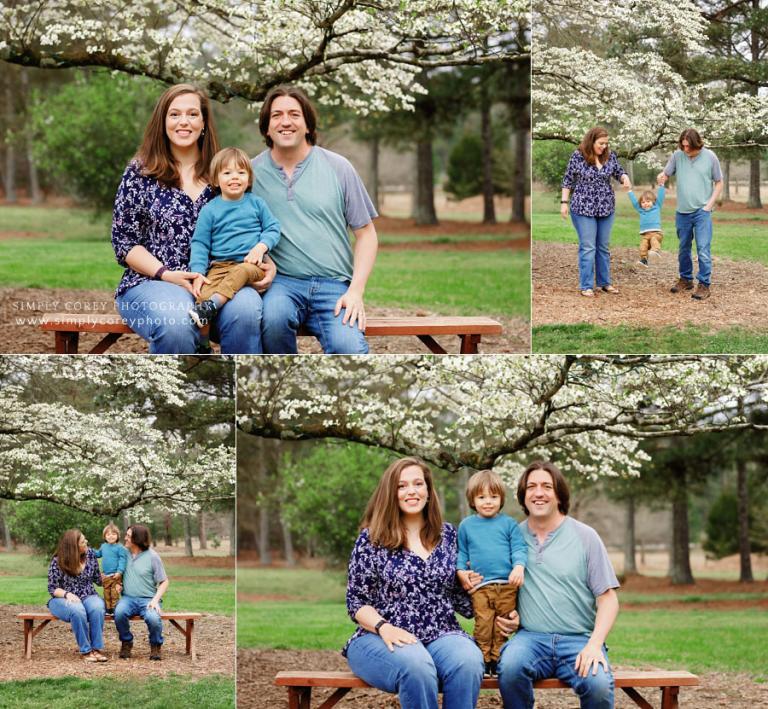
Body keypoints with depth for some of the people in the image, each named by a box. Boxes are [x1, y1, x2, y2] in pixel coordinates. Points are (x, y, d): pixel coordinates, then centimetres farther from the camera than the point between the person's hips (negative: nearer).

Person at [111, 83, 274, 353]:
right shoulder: (140, 172, 8)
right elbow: (124, 241, 4)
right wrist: (165, 274, -11)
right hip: (152, 282, -2)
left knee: (246, 310, -35)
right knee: (175, 323, -39)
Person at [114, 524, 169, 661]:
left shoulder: (152, 556, -1)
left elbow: (164, 582, 1)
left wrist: (155, 600, -13)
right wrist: (117, 583, 2)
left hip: (148, 599, -2)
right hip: (128, 598, 3)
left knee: (153, 618, -34)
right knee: (119, 612, -33)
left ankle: (156, 645, -2)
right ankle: (126, 643, -5)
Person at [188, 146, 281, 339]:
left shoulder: (256, 203, 13)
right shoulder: (209, 210, 11)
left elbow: (273, 228, 12)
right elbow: (200, 243, 10)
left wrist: (261, 247, -9)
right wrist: (197, 273, -4)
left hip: (253, 263, 0)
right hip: (221, 265, 1)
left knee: (243, 271, -38)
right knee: (203, 293, -29)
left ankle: (213, 305, -50)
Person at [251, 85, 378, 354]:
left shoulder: (337, 167, 9)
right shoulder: (252, 172, 8)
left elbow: (366, 233, 10)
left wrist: (356, 291, -3)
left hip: (334, 284, 0)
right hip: (281, 281, 0)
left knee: (349, 349, -31)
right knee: (274, 316, -36)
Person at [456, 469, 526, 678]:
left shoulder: (508, 523, 8)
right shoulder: (466, 526, 13)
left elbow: (519, 548, 3)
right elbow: (461, 553, 19)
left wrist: (519, 567, -14)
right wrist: (461, 571, 2)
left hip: (507, 584, 0)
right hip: (480, 586, 0)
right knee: (483, 625, -7)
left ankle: (497, 660, 11)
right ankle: (483, 659, 2)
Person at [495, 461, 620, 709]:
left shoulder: (585, 537, 6)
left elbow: (608, 598, 4)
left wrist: (595, 644, -11)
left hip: (579, 639, -1)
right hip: (531, 637, 1)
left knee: (599, 684, -32)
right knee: (510, 667, -34)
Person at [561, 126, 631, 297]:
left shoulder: (609, 155, 0)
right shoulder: (578, 156, -9)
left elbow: (619, 172, 10)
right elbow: (568, 180, -2)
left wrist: (625, 178, -13)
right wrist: (564, 202, -4)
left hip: (606, 208, 4)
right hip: (583, 208, -4)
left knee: (603, 247, 11)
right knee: (588, 247, -5)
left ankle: (605, 282, 20)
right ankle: (586, 286, -1)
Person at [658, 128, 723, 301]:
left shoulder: (709, 157, -6)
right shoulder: (677, 156, -2)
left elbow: (719, 183, 2)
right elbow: (665, 174, 5)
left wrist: (709, 204, -6)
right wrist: (662, 177, -20)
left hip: (702, 212, -3)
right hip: (682, 211, 3)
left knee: (703, 249, -9)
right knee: (683, 248, 15)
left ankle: (704, 285, -5)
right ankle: (685, 279, 30)